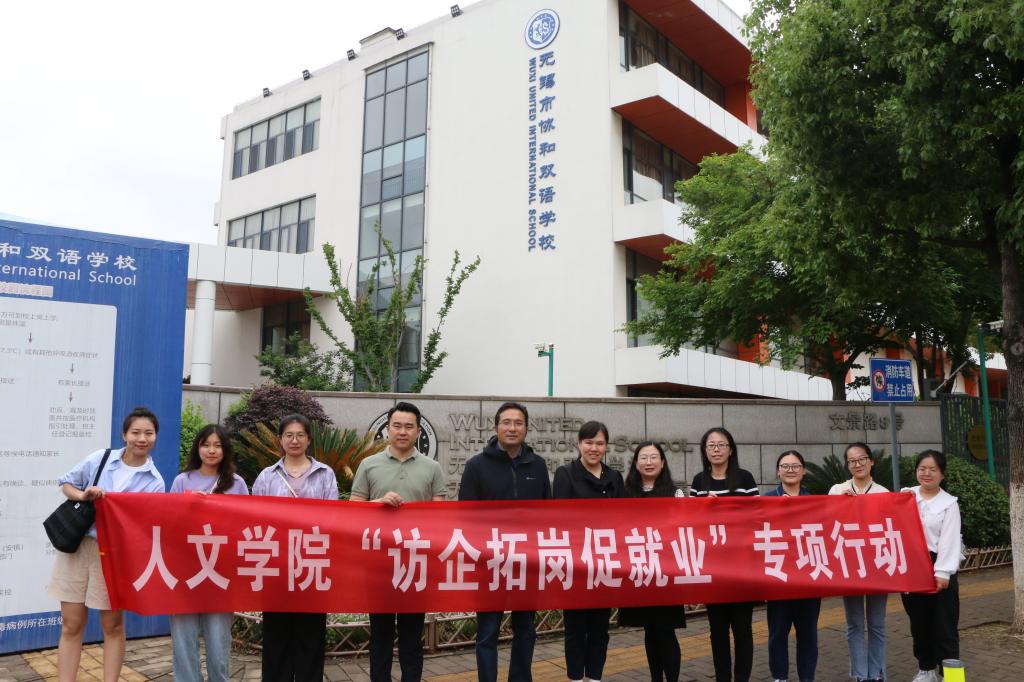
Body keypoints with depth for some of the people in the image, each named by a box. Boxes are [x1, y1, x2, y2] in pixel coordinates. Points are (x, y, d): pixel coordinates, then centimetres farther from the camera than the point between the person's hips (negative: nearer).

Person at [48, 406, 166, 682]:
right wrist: (82, 495, -10)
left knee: (113, 625, 9)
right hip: (77, 545, 1)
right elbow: (66, 483, 9)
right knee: (71, 624, 6)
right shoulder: (100, 458, -1)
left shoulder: (154, 482, -5)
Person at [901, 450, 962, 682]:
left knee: (944, 623, 1)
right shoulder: (905, 495, 7)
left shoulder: (949, 503, 1)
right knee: (919, 622, 12)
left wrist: (943, 572, -14)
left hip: (938, 567, -3)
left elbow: (949, 541, -7)